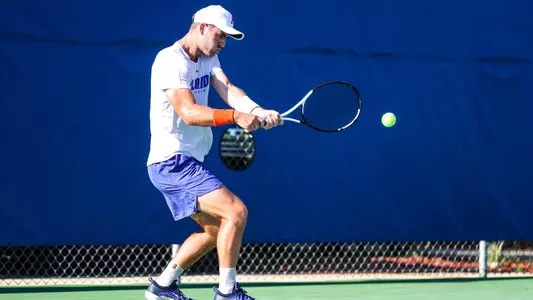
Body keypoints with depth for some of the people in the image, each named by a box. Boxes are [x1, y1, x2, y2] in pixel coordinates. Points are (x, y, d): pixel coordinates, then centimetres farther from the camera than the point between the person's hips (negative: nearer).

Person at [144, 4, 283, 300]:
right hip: (172, 162, -10)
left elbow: (228, 90, -4)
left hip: (187, 163, 10)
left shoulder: (208, 59, 12)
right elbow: (189, 112, -28)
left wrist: (259, 112, -24)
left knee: (215, 229, 19)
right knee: (236, 212, -18)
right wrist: (235, 116, -41)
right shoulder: (170, 61, -17)